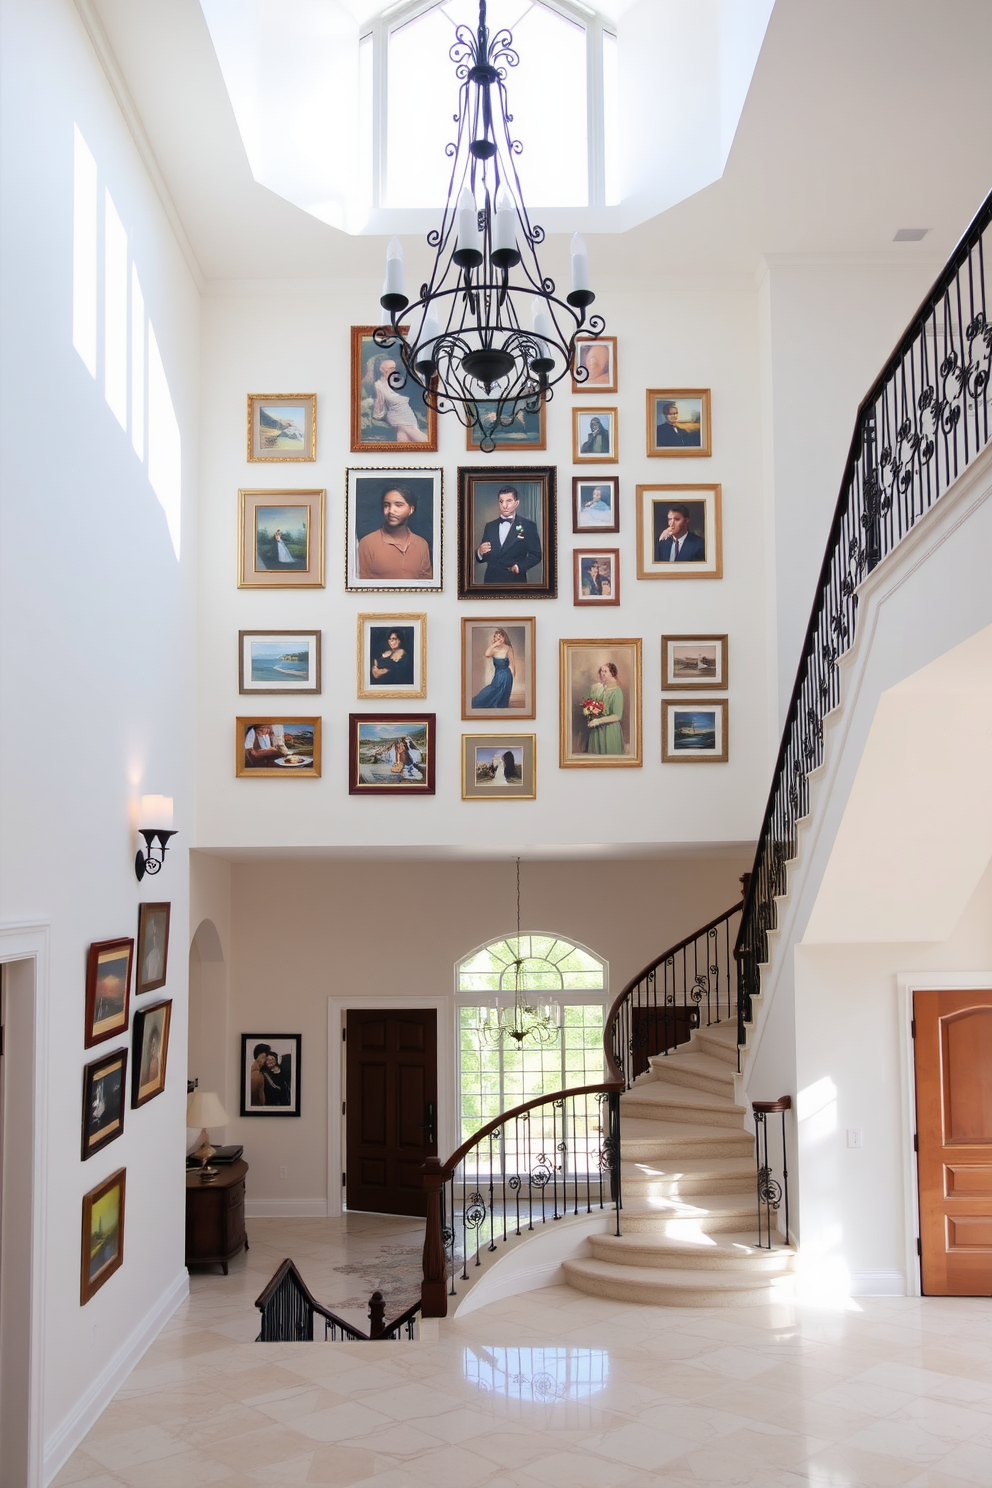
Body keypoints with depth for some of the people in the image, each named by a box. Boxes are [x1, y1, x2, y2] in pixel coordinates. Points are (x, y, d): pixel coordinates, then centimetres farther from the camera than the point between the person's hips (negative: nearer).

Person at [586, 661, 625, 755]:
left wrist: (599, 721, -21)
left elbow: (617, 716, -17)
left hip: (610, 729, -5)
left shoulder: (616, 691, -13)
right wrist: (589, 717, -2)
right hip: (595, 730, 5)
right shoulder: (595, 687, 4)